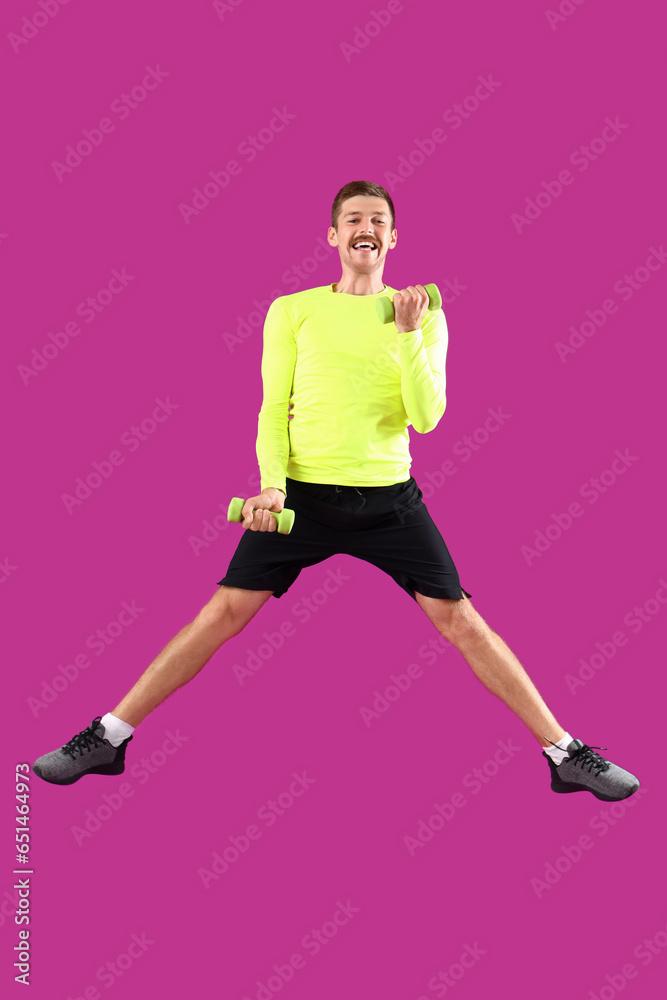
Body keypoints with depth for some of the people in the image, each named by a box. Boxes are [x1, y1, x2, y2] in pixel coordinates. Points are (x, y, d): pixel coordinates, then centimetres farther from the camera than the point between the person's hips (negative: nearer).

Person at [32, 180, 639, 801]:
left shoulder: (423, 315, 5)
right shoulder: (292, 311, 5)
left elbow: (426, 418, -4)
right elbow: (274, 409, 4)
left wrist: (408, 334, -15)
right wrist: (271, 484, -11)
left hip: (388, 497, 0)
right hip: (303, 494, 0)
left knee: (460, 620, -2)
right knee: (224, 613, -3)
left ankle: (565, 754, 9)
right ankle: (107, 738, 8)